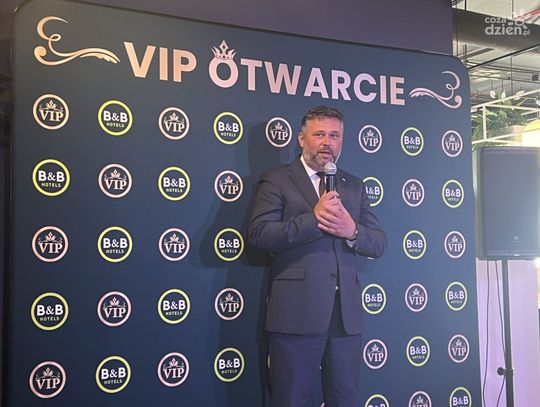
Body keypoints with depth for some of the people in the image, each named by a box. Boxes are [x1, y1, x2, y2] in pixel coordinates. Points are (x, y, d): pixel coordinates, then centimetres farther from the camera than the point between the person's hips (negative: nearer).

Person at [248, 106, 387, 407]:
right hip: (296, 312, -4)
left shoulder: (355, 186, 17)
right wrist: (313, 218, -17)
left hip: (347, 314, 4)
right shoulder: (276, 180, 3)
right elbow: (259, 235, -10)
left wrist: (352, 231, -10)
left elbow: (379, 244, 12)